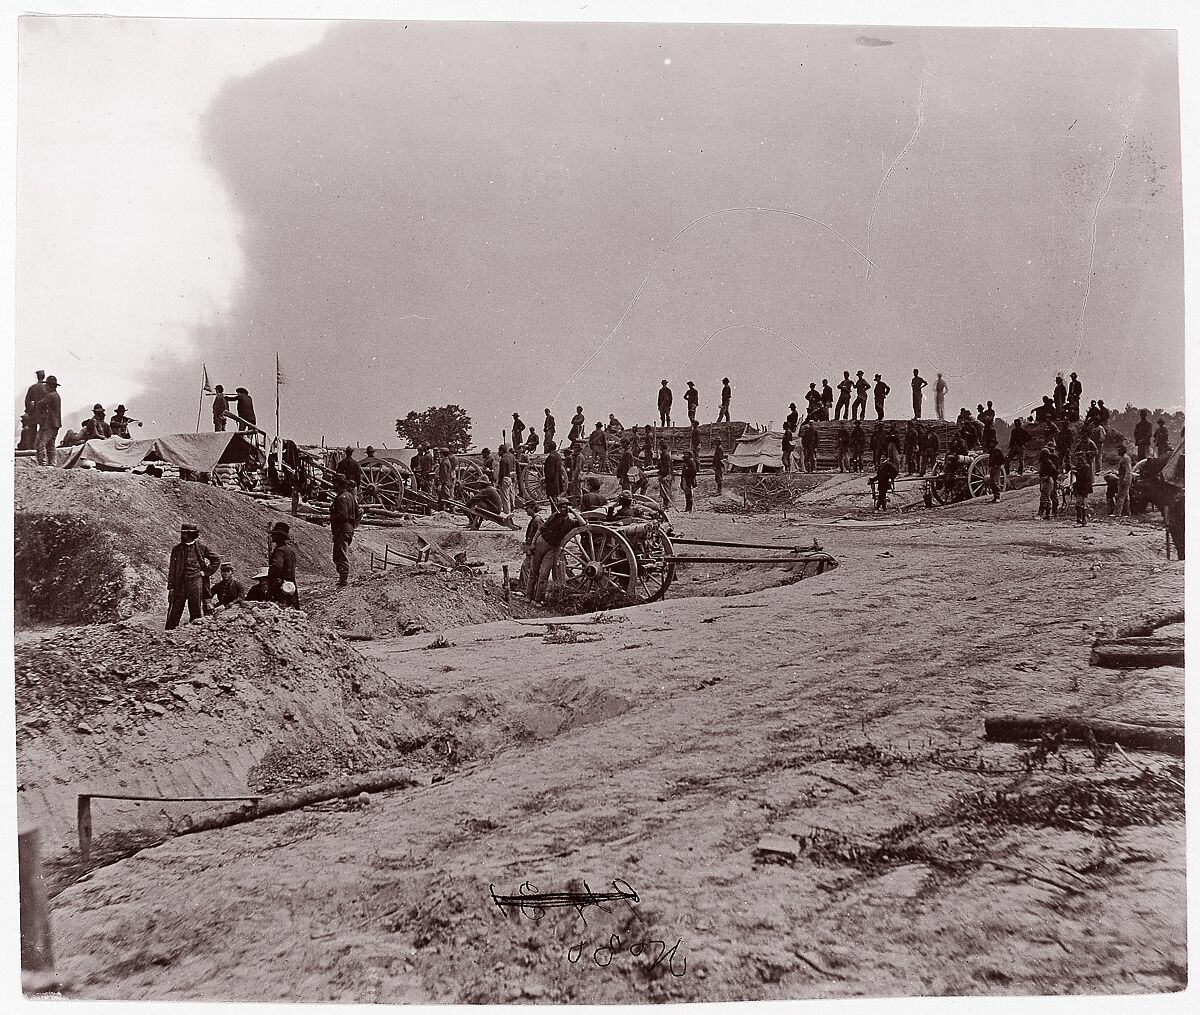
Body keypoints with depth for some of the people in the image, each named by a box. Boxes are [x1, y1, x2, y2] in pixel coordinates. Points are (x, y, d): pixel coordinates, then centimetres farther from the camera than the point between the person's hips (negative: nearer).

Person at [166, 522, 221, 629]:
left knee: (196, 610, 1)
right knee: (174, 610, 0)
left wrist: (207, 572, 4)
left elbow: (216, 560, 13)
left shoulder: (201, 547, 4)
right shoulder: (176, 549, 7)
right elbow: (172, 569, 6)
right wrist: (171, 586, 0)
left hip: (195, 581, -1)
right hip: (180, 582, 1)